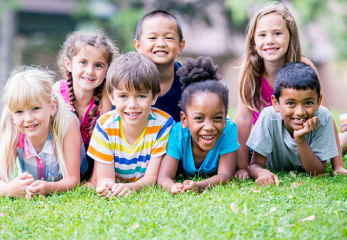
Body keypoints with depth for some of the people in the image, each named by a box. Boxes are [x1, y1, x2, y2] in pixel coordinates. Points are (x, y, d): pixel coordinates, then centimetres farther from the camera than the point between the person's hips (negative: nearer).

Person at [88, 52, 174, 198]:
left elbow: (152, 177, -14)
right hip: (113, 195, 0)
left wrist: (131, 187, -35)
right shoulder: (104, 126, -11)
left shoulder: (163, 124, -14)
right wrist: (105, 187, -35)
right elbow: (104, 178, -10)